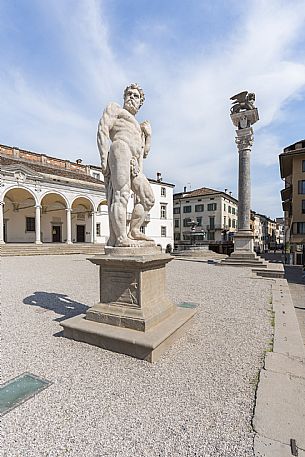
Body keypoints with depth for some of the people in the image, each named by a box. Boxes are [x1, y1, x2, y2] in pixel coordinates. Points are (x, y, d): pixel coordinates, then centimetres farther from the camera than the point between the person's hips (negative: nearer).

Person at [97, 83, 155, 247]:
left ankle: (133, 232, 3)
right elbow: (102, 129, 4)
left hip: (134, 164, 8)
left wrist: (148, 133, 19)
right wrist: (104, 158, -11)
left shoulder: (137, 126, 41)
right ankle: (121, 238, -25)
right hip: (121, 149, -8)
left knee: (148, 198, 2)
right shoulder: (114, 108, 22)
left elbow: (144, 151, 34)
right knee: (121, 195, -20)